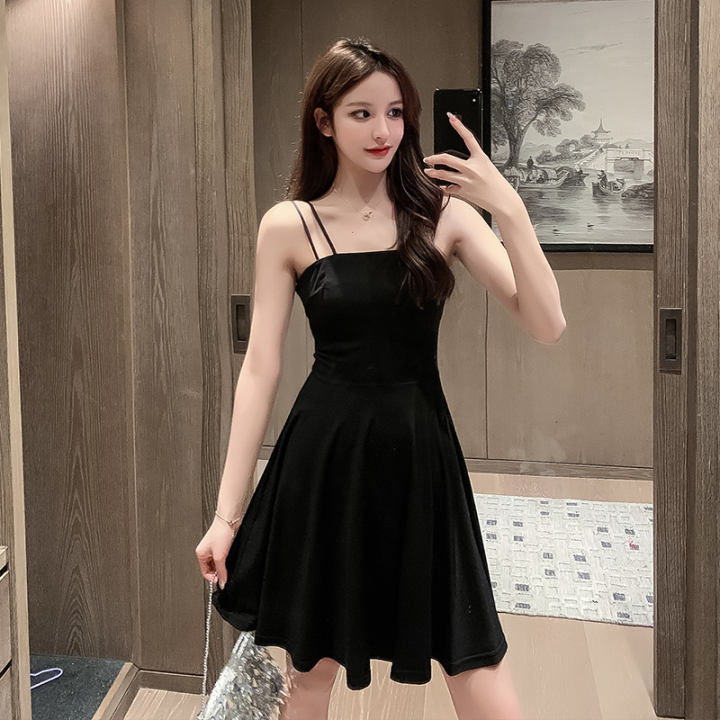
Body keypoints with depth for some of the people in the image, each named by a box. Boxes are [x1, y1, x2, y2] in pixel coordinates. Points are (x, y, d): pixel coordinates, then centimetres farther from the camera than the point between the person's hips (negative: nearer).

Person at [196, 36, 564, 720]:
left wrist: (511, 210, -18)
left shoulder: (443, 213, 1)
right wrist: (227, 511, -4)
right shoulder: (287, 226, -1)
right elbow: (259, 367, -2)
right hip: (324, 459, 0)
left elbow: (545, 325, -6)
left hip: (420, 456, 1)